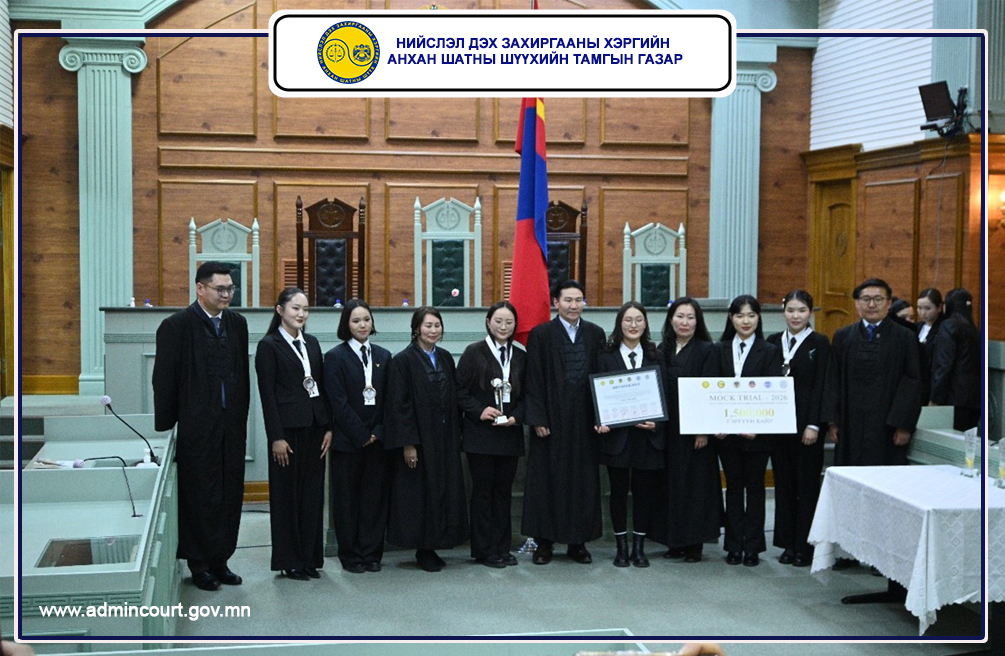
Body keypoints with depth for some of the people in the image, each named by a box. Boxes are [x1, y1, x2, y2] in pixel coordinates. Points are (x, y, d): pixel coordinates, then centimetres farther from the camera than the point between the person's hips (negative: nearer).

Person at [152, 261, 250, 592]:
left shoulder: (237, 323, 9)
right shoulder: (176, 326, -7)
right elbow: (164, 381, -5)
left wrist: (241, 419, 9)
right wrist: (165, 427, -5)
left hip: (231, 427, 5)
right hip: (197, 429, -5)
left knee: (230, 496, 8)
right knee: (200, 497, 3)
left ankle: (220, 560, 19)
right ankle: (200, 564, 14)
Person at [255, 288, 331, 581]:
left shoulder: (312, 343, 12)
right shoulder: (269, 345, -5)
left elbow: (322, 387, 12)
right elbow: (267, 394, -9)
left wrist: (328, 427, 4)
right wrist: (276, 437, -13)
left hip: (315, 426, 6)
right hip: (288, 427, -6)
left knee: (313, 492, 8)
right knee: (287, 494, 3)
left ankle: (310, 557, 17)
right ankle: (289, 561, 12)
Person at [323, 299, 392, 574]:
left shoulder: (383, 356, 10)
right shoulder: (336, 357, -3)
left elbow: (388, 399, 8)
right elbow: (338, 402, -9)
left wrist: (378, 432, -4)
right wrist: (361, 435, -11)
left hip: (377, 439, 3)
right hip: (347, 440, -3)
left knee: (375, 497, 6)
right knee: (347, 499, 4)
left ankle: (372, 553, 15)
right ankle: (350, 556, 12)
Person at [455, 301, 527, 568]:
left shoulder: (520, 357, 10)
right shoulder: (474, 353, -2)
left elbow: (525, 395, 12)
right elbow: (460, 391, -4)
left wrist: (516, 416, -5)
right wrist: (479, 410, -16)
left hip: (510, 434, 4)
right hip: (480, 435, -4)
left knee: (503, 491, 9)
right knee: (482, 491, 2)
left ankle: (502, 547, 18)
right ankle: (483, 549, 9)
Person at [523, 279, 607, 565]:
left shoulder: (596, 334, 8)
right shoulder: (540, 335, -1)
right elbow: (534, 381, -3)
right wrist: (538, 419, -10)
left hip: (585, 422, 3)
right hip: (552, 421, -3)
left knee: (584, 480, 6)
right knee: (547, 479, 2)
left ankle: (578, 542, 16)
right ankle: (544, 542, 12)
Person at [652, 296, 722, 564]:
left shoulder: (707, 350, -3)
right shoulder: (662, 350, 11)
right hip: (667, 428, 5)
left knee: (694, 484, -1)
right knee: (670, 483, 7)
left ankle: (694, 543, 6)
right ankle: (675, 541, 16)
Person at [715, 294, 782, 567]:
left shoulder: (769, 352, 0)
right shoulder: (720, 350, 6)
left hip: (758, 432, -2)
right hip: (727, 431, 2)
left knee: (755, 486, 6)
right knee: (733, 486, 8)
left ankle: (753, 547, 12)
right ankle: (734, 545, 14)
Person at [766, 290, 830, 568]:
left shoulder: (819, 343, -1)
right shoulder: (773, 342, 10)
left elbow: (820, 386, -6)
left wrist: (813, 425, -12)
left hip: (806, 423, -4)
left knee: (807, 484, 1)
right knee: (783, 483, 7)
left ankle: (805, 546, 7)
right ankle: (788, 543, 15)